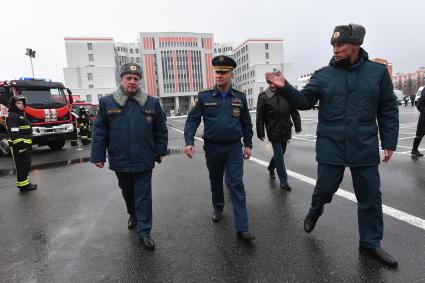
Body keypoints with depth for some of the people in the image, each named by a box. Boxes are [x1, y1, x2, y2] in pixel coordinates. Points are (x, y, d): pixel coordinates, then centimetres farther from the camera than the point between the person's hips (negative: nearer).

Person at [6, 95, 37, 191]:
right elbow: (14, 133, -22)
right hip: (19, 146, -10)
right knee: (21, 166, -4)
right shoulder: (12, 116, -13)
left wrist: (28, 144, 25)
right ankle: (23, 185, 2)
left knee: (26, 165, 16)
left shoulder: (21, 115, 20)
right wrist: (19, 145, -26)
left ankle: (26, 183, 26)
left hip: (26, 145, 10)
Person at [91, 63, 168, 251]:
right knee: (127, 192, 22)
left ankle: (144, 231, 16)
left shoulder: (152, 103, 0)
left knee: (143, 197, 5)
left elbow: (161, 130, 5)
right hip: (120, 161, 2)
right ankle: (133, 215, 48)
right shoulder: (107, 102, -1)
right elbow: (99, 132, 0)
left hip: (144, 161, -1)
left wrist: (160, 151, 4)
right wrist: (98, 156, -2)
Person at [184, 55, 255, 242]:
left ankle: (242, 229, 2)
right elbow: (192, 120, -5)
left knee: (236, 185, -3)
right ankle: (218, 208, 45)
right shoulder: (204, 97, -3)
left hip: (234, 148, 0)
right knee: (215, 182, 18)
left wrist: (248, 144, 5)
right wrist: (189, 142, -17)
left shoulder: (240, 97, 2)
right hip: (212, 148, 1)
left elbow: (246, 123, 8)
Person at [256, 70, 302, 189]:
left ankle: (271, 168, 45)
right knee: (279, 155, 0)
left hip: (285, 130, 4)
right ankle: (283, 180, 12)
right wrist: (260, 132, -7)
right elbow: (260, 117, -6)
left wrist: (297, 126, 6)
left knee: (280, 153, 18)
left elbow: (294, 111, 7)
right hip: (273, 131, -4)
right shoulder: (263, 96, -7)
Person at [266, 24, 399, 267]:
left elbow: (388, 110, 4)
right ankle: (315, 210, 41)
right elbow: (304, 101, -4)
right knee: (325, 188, 6)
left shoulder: (378, 72, 1)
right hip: (331, 146, -1)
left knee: (370, 196, 9)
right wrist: (285, 88, -20)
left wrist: (389, 143, 1)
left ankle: (370, 243, 29)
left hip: (365, 147, 1)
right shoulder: (323, 75, 1)